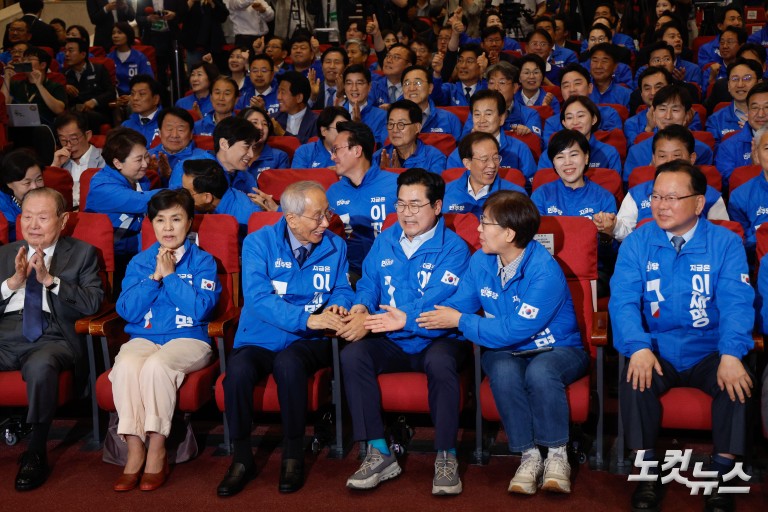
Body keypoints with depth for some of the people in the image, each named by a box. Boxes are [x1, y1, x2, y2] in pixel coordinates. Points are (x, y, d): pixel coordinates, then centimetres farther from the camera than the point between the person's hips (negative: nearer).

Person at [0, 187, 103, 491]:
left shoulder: (82, 254, 15)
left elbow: (92, 303, 1)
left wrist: (49, 279, -7)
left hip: (51, 337, -3)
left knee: (40, 366, -38)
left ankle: (35, 454, -21)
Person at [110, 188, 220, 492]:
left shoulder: (202, 261, 5)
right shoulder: (140, 262, 14)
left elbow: (200, 309, -10)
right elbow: (127, 311, 2)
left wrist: (170, 275, -9)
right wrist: (154, 277, -6)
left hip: (188, 339, -3)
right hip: (143, 338, 3)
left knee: (156, 365, -35)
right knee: (126, 365, -32)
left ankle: (157, 452, -23)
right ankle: (135, 450, -24)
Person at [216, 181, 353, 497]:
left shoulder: (335, 246, 5)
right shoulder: (259, 243, -6)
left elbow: (343, 290, 10)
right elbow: (258, 298, -17)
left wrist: (336, 307, -16)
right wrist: (308, 318, -29)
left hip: (308, 341, 1)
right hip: (259, 339, 0)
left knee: (288, 363, -36)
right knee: (238, 370, -34)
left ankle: (293, 456, -16)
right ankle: (242, 458, -10)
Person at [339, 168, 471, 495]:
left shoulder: (453, 248, -7)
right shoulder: (385, 242, 11)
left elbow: (434, 304, -19)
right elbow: (368, 285, 15)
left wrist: (371, 321, -27)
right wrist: (360, 308, -13)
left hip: (435, 340, -4)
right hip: (392, 344, 4)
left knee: (440, 362, -37)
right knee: (352, 355, -25)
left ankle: (446, 456, -21)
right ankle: (379, 453, -19)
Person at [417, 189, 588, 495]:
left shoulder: (544, 271, -24)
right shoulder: (480, 262, -2)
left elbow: (514, 331, -27)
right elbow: (456, 307, 0)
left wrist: (461, 321, -21)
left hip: (557, 349, -4)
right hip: (507, 350, 4)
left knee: (540, 371, -38)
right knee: (503, 371, -32)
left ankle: (557, 455, -18)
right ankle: (529, 456, -19)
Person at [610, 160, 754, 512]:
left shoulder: (726, 244, 0)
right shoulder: (637, 243, 2)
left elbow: (736, 303, -11)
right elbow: (623, 300, -9)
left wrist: (731, 355, -29)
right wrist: (638, 348, -27)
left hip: (709, 352, 0)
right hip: (657, 351, 0)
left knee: (738, 382, -29)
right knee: (635, 379, -29)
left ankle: (722, 473, -10)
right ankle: (649, 472, -11)